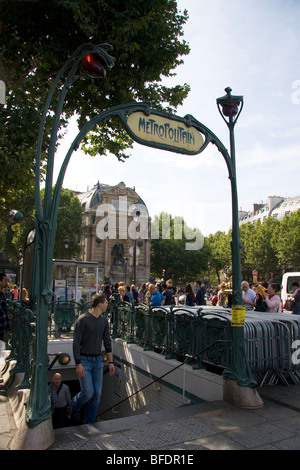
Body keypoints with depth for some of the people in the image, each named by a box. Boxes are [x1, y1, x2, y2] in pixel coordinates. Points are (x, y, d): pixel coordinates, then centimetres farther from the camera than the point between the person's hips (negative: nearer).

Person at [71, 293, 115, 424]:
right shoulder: (83, 320, -12)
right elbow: (76, 343, -13)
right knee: (88, 393, -8)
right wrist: (78, 364, -18)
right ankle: (74, 406, 24)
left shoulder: (104, 320, 7)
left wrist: (110, 362, 10)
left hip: (98, 360, 6)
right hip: (84, 360, -5)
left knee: (97, 395, 5)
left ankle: (89, 423, 22)